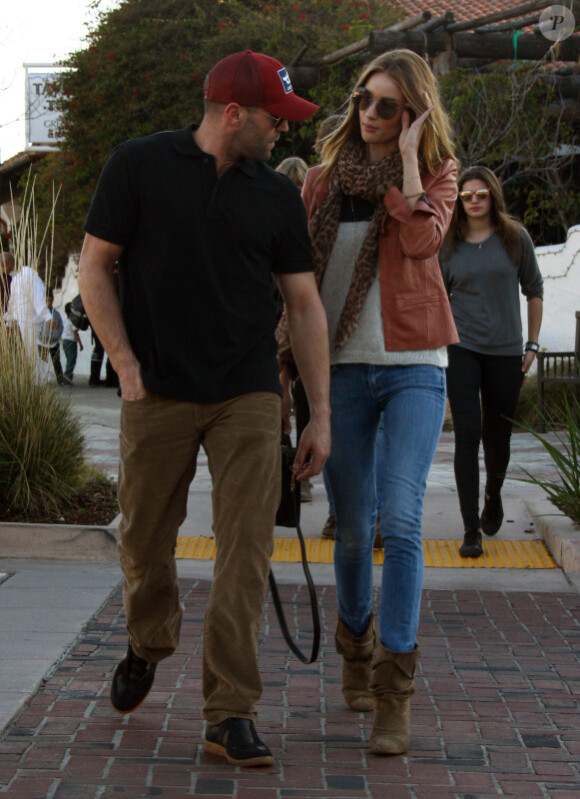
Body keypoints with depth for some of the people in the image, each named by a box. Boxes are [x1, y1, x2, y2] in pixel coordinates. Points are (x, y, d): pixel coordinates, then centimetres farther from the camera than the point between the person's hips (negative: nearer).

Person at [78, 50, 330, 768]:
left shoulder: (277, 196, 8)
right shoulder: (140, 165, 0)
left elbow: (304, 305, 9)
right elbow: (94, 266, 3)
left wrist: (320, 415, 5)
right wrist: (126, 363, -7)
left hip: (247, 398, 2)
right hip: (157, 394, -1)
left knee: (245, 551, -7)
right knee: (144, 541, 10)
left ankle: (230, 713, -2)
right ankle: (148, 645, 40)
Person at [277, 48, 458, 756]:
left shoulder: (435, 174, 6)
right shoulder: (323, 181, 12)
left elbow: (422, 238, -16)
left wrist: (408, 154, -10)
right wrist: (283, 366, 8)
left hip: (413, 367, -2)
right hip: (341, 370, 2)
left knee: (400, 521, -14)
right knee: (352, 529, 6)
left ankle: (393, 693, -12)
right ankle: (355, 649, 30)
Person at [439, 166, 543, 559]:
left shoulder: (515, 237, 2)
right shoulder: (449, 245, 4)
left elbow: (534, 289, 9)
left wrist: (532, 344, 5)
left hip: (505, 350, 1)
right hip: (461, 347, -1)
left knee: (498, 437, 8)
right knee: (468, 434, -10)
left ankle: (493, 496, 41)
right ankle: (471, 530, -7)